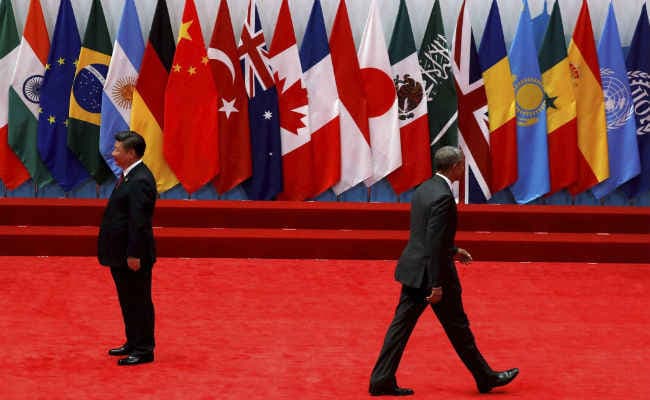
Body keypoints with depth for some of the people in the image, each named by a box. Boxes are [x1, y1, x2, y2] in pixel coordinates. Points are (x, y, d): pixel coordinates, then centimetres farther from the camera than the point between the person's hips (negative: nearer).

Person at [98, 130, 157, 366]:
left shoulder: (140, 181, -21)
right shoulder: (129, 176, 11)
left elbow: (139, 222, -24)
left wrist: (134, 255, -24)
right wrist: (125, 254, 18)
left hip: (133, 256, -10)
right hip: (121, 255, 10)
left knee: (139, 302, 1)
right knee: (128, 301, 19)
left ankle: (144, 350, 9)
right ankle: (133, 343, 30)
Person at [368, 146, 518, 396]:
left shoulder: (425, 188, 8)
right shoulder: (443, 197, -21)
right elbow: (435, 244, -23)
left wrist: (453, 251, 28)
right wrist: (437, 284, -21)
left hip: (413, 270, 9)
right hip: (430, 272, -8)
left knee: (402, 324, 9)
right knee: (457, 327, 6)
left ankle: (381, 381, 9)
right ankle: (486, 378, 21)